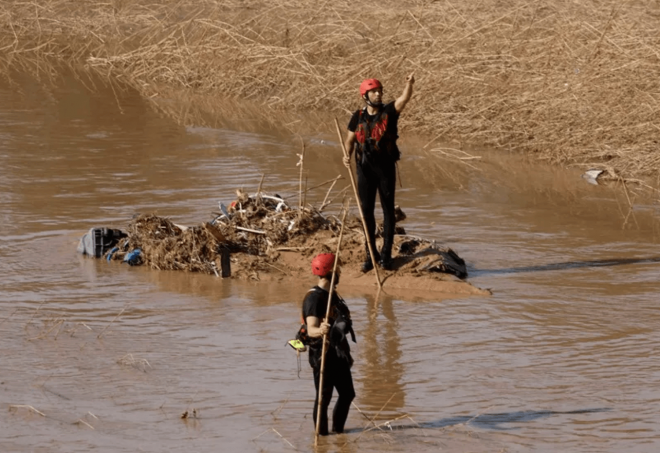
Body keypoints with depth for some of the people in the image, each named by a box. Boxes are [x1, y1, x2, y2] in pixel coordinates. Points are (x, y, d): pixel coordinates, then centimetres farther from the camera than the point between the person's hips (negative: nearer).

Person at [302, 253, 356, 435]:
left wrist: (345, 351, 31)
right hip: (322, 353, -9)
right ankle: (321, 433, 2)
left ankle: (338, 429, 27)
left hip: (338, 353, 9)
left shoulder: (333, 295, 13)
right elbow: (311, 329, -27)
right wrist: (320, 331, -50)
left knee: (347, 393, 14)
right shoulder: (314, 297, -17)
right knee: (324, 396, -6)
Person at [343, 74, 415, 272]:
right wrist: (347, 155, -11)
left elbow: (404, 98, -22)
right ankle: (371, 253, 18)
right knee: (366, 210, 7)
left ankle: (386, 254, 10)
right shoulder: (358, 117, 2)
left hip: (386, 167, -2)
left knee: (388, 209, 4)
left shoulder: (389, 112, -5)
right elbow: (350, 139, 9)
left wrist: (409, 84, -42)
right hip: (365, 168, 2)